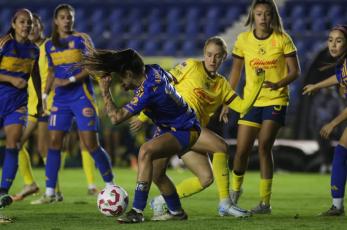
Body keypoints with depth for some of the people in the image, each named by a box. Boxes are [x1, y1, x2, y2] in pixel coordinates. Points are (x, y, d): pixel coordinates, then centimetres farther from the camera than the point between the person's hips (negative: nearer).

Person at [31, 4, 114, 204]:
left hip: (82, 96, -5)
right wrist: (45, 93, 10)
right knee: (54, 142, -3)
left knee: (91, 144, -8)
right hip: (60, 99, 5)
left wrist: (70, 80, -17)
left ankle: (111, 186, 6)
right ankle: (50, 193, 0)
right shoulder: (49, 45, 12)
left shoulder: (82, 39, -3)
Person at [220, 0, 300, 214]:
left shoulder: (283, 39, -6)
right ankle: (235, 189, 29)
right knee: (242, 150, 0)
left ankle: (265, 202, -7)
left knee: (264, 146, -14)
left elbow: (295, 71, -4)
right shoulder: (243, 40, 1)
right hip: (251, 100, 3)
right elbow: (236, 71, 10)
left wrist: (278, 84, -23)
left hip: (275, 100, -2)